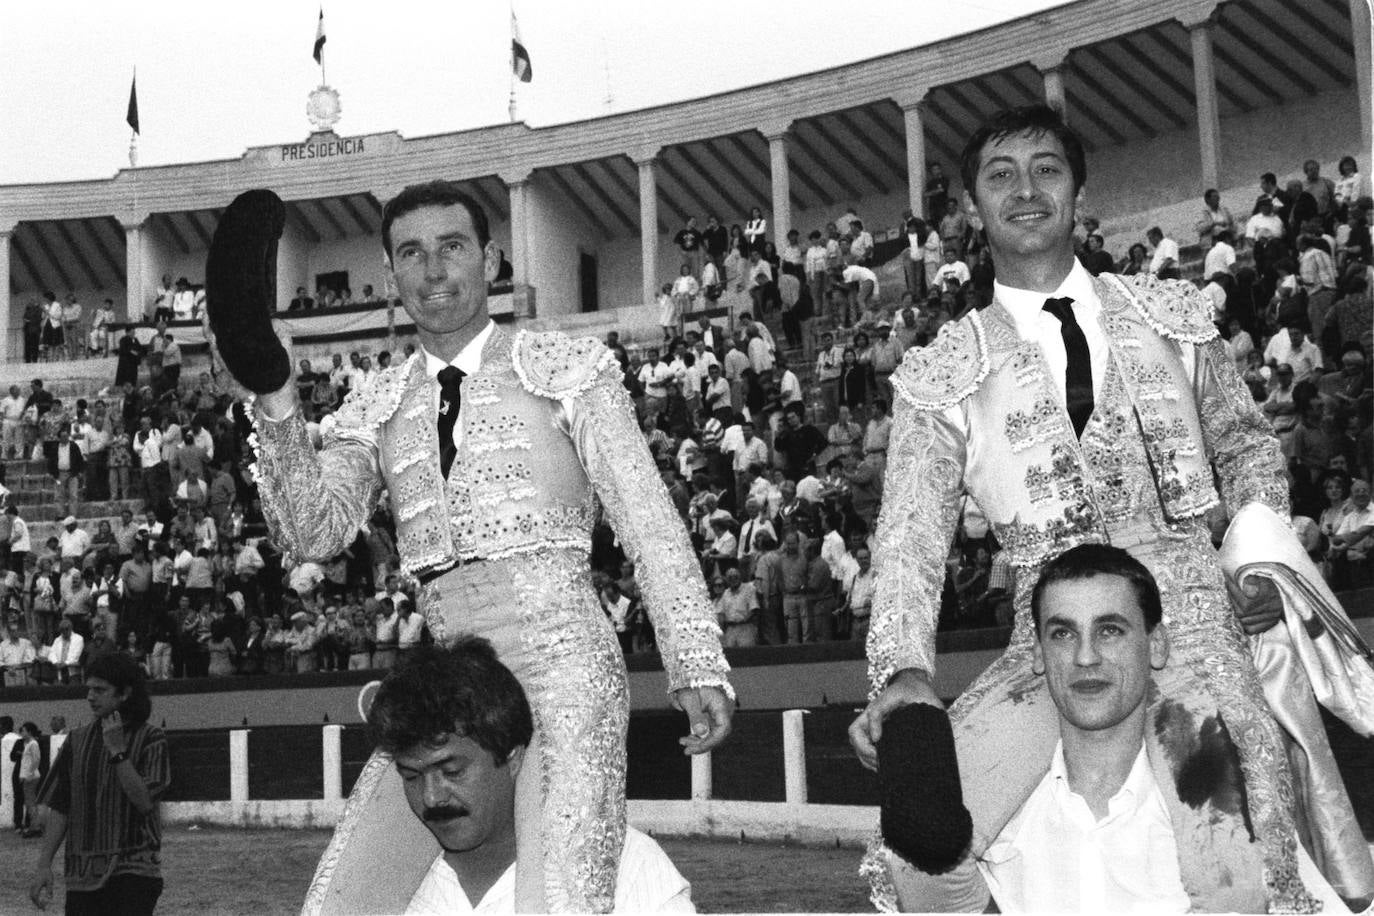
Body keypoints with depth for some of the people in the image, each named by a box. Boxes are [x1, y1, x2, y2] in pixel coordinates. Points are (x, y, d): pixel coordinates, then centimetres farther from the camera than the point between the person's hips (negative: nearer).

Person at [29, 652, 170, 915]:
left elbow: (144, 801, -13)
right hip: (82, 872, 4)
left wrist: (117, 750, -14)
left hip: (134, 871, -4)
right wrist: (44, 865, 2)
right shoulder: (78, 741, 10)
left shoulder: (150, 739, -1)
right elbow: (59, 809, 10)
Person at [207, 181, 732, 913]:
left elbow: (649, 524, 4)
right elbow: (312, 533, 1)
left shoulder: (569, 370, 6)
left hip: (561, 665, -4)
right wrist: (273, 393, -11)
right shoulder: (377, 410, 15)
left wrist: (698, 667, -3)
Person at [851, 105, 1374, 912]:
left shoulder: (1174, 317, 12)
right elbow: (912, 536, -1)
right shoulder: (941, 378, 6)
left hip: (1207, 628, 1)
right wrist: (904, 671, -17)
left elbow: (1245, 443, 22)